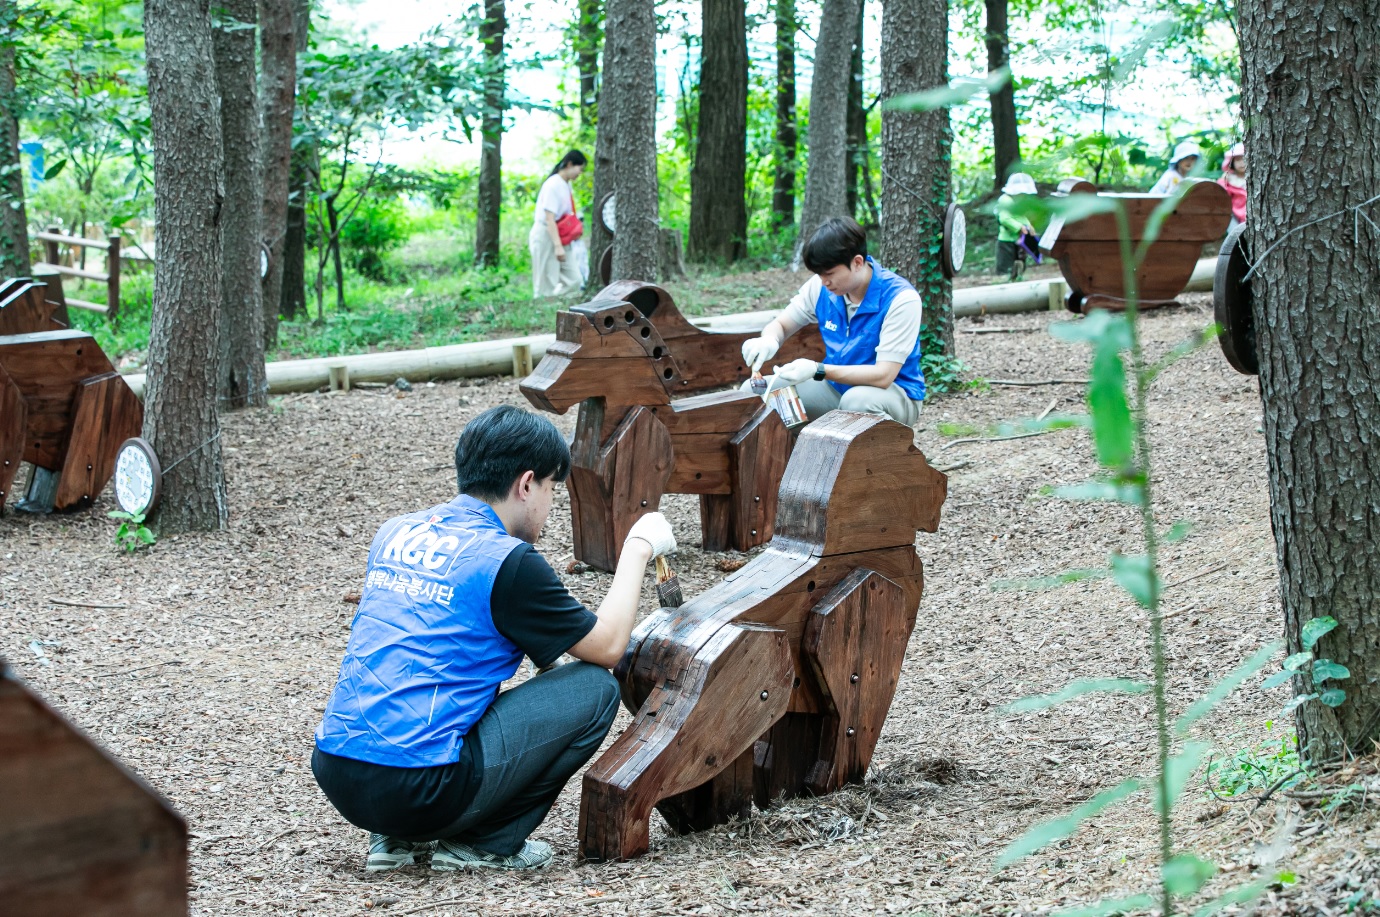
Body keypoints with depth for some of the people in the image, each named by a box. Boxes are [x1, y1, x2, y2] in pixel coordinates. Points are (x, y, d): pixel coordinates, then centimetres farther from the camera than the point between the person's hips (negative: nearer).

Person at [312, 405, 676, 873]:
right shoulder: (507, 561, -8)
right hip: (417, 792, -8)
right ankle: (486, 843, 4)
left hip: (336, 778, 8)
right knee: (594, 689, 2)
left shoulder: (395, 533, 13)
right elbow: (607, 647, 2)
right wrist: (638, 548, 15)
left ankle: (397, 839, 19)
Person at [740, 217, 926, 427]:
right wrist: (769, 339, -21)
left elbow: (883, 376, -27)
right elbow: (779, 325, 6)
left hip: (893, 393, -5)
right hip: (836, 387, 6)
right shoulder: (821, 287, -6)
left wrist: (817, 370, -36)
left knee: (858, 401, -40)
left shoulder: (901, 299, -23)